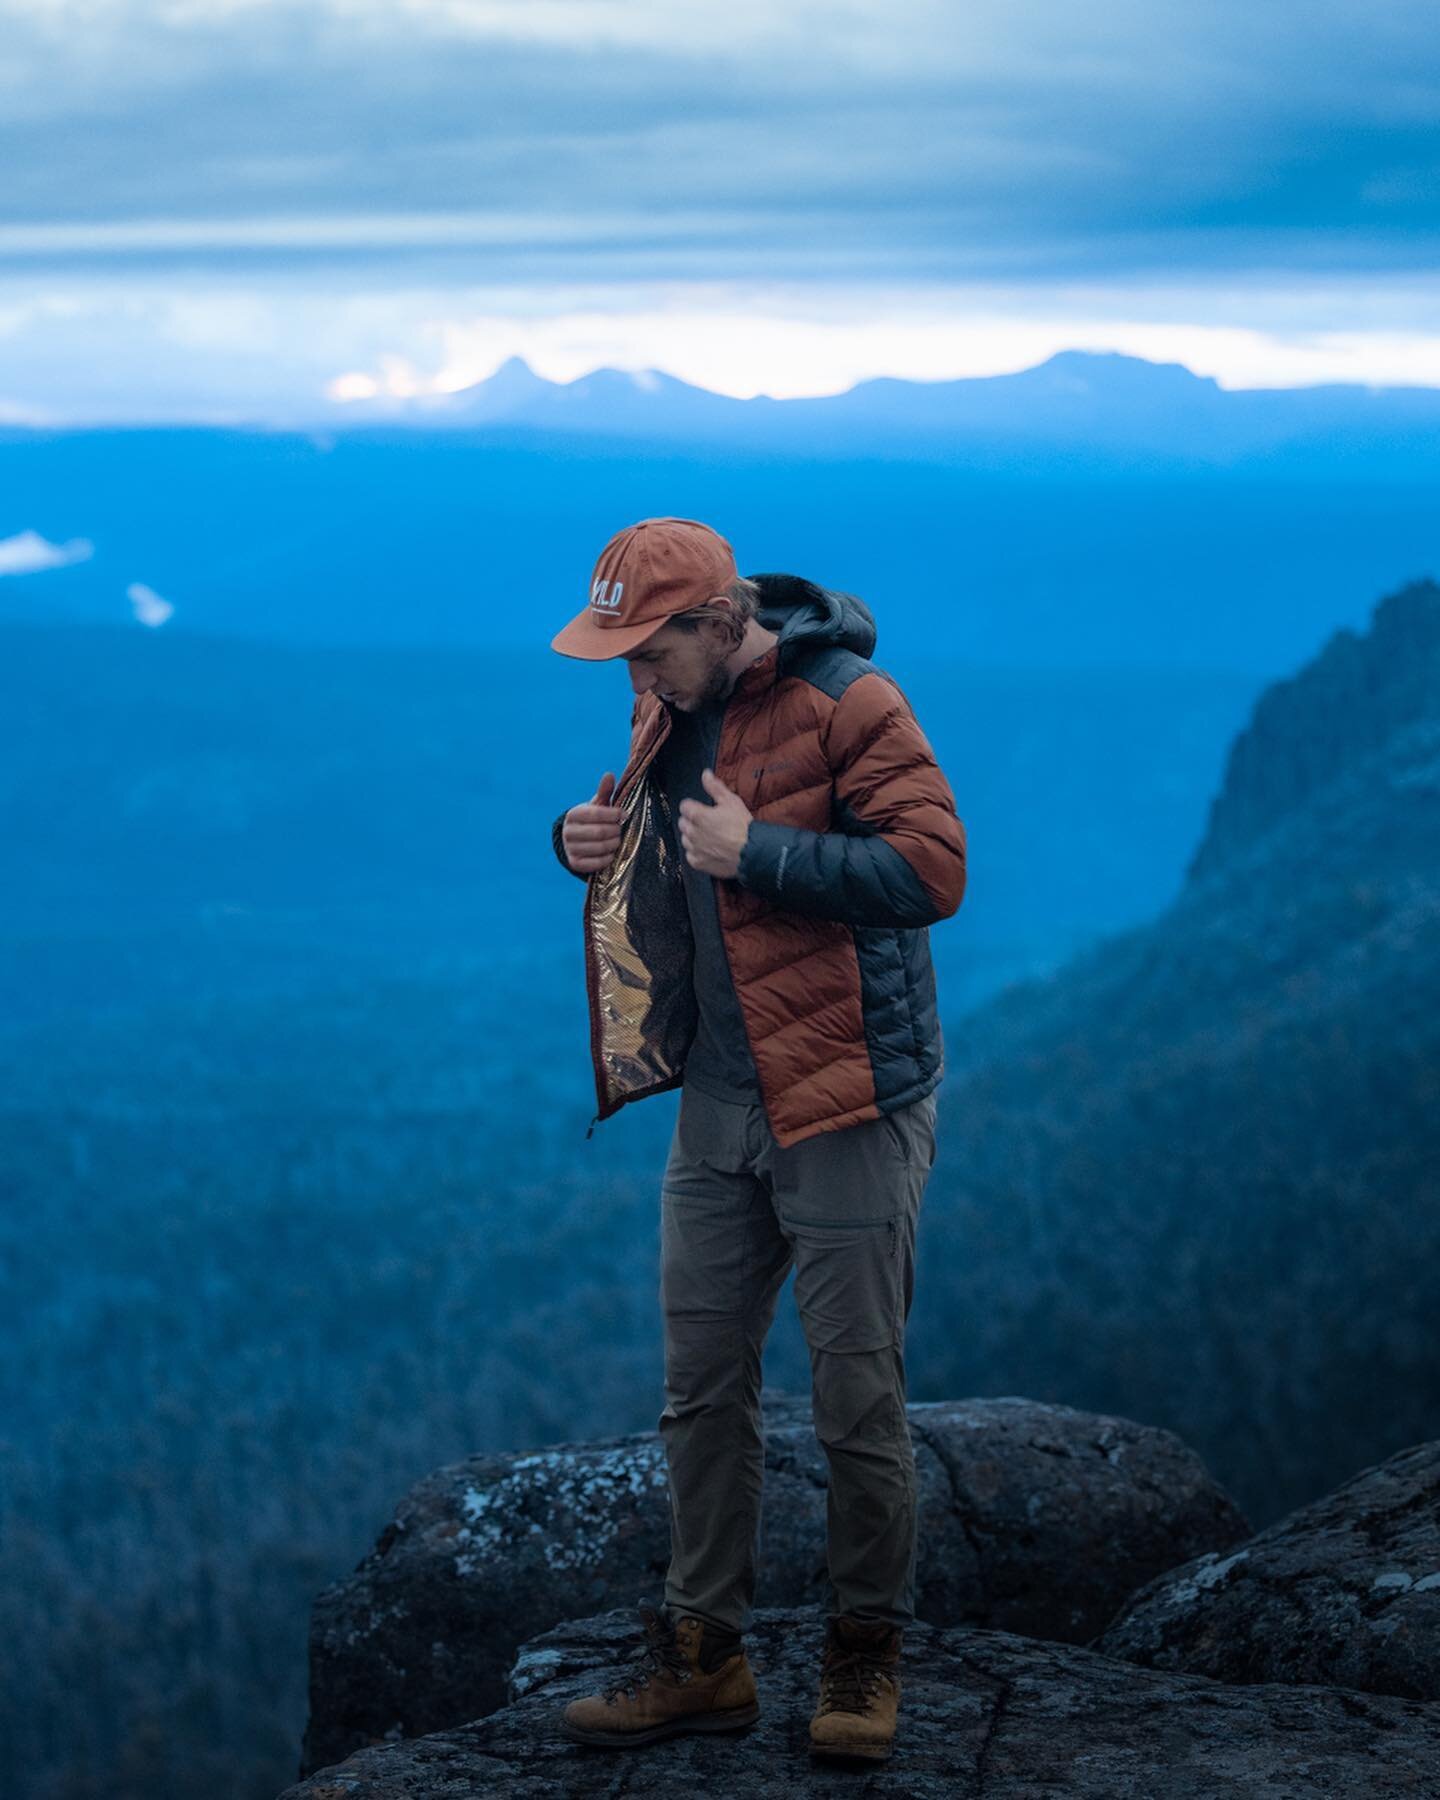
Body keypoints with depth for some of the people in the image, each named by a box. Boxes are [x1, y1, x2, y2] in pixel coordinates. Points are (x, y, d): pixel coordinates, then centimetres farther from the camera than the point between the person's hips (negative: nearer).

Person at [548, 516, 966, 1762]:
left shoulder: (845, 703, -14)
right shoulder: (668, 713, 9)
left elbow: (931, 869, -21)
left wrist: (759, 851, -24)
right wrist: (590, 840, 1)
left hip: (845, 1102, -7)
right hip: (716, 1106, 7)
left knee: (858, 1394, 0)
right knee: (703, 1388, 9)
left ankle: (867, 1659, 14)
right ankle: (703, 1654, 19)